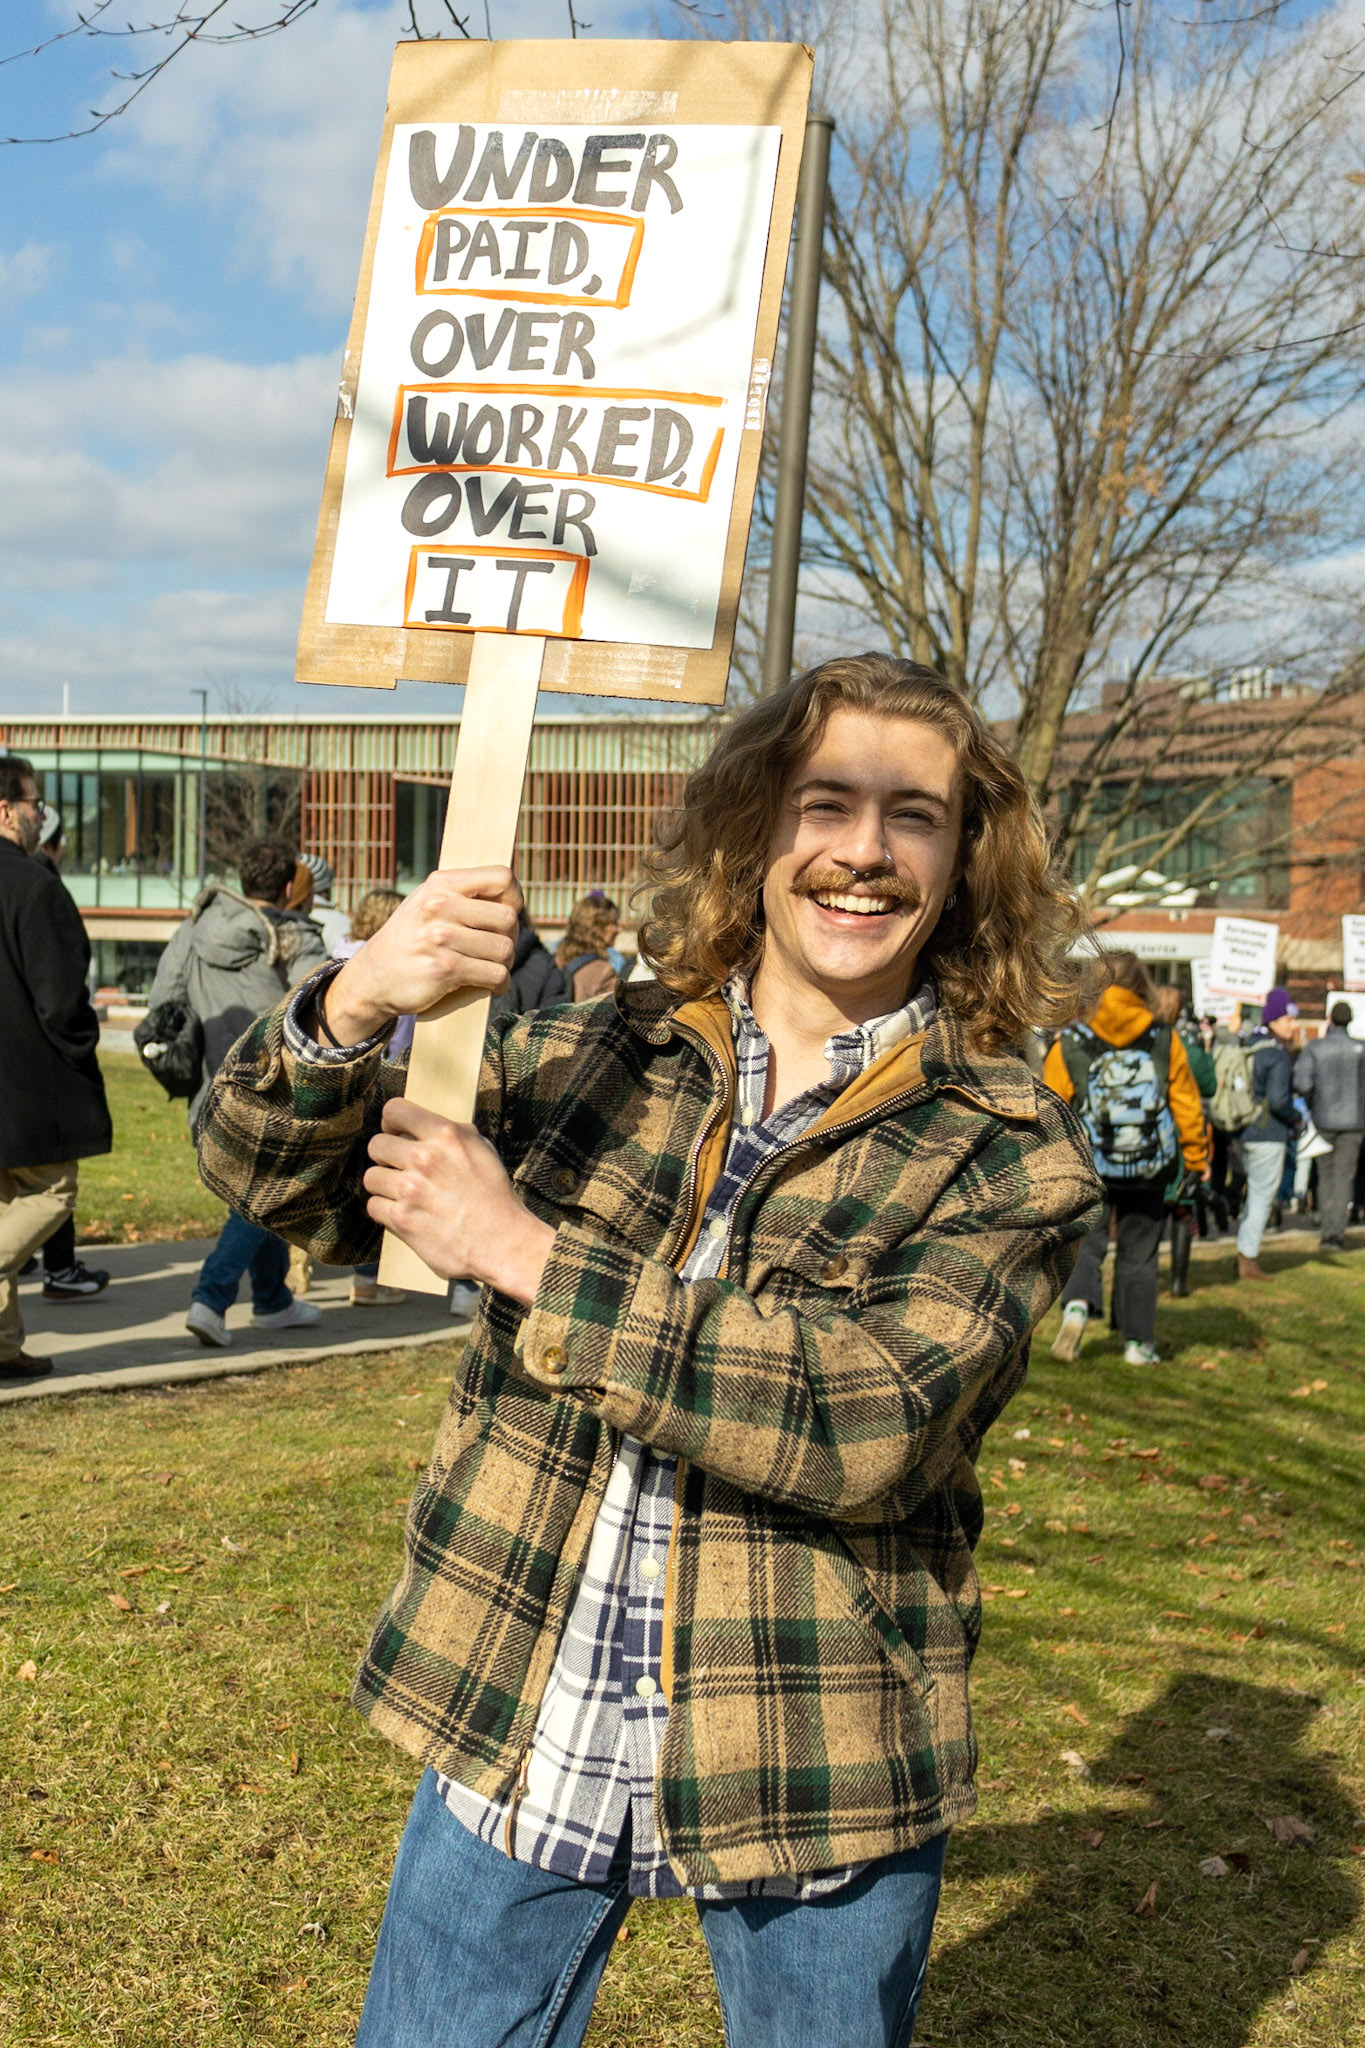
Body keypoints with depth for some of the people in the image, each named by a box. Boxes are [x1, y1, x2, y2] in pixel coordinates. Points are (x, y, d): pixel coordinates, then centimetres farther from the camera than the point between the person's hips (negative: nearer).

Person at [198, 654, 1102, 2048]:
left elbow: (871, 1419, -23)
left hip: (815, 1787, -1)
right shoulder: (588, 1058, 0)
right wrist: (351, 1012, -23)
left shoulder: (1010, 1152, -8)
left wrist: (524, 1255, -22)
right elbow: (274, 1181, -1)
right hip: (515, 1736, 2)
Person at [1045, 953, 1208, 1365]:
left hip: (1087, 1166, -1)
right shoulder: (1166, 1040, -2)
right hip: (1149, 1170, 1)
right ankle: (1138, 1342, 17)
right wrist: (1197, 1158, 16)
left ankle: (1078, 1305, -13)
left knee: (1085, 1242, 13)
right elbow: (1187, 1104, 4)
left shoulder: (1070, 1044, -6)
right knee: (1138, 1253, 12)